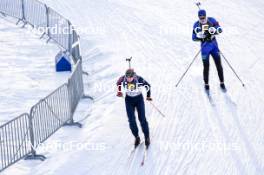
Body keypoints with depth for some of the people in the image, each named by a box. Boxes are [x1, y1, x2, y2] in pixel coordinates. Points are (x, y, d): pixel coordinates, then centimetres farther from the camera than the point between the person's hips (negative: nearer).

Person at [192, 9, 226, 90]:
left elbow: (220, 29, -7)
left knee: (218, 64, 2)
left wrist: (214, 30, -28)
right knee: (206, 66, -3)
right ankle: (206, 84, 14)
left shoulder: (212, 20, -4)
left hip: (214, 45, 1)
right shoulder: (196, 25, -5)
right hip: (205, 47, -1)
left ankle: (222, 83, 14)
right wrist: (199, 36, -24)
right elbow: (194, 37, -2)